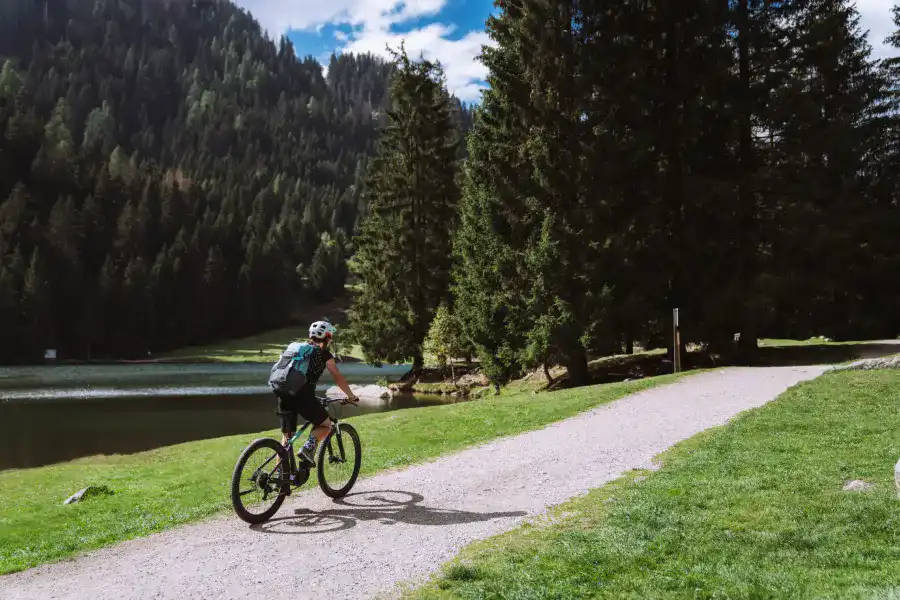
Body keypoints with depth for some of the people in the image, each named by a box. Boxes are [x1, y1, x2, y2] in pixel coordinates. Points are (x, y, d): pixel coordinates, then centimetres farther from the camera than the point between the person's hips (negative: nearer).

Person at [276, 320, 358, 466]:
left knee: (286, 437, 16)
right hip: (302, 395, -6)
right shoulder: (323, 353, 9)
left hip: (283, 394, 6)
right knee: (325, 425, 15)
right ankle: (308, 448, -10)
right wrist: (351, 396, 18)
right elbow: (338, 377, 8)